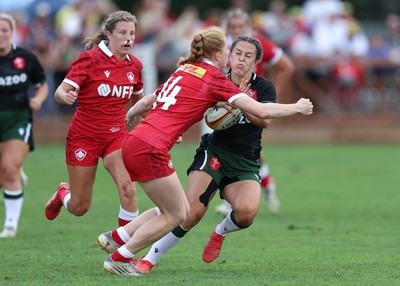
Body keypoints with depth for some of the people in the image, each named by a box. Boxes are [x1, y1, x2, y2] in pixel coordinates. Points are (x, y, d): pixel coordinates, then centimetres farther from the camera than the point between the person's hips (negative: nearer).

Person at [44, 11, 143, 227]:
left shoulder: (134, 66, 2)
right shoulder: (91, 58, -13)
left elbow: (138, 100, 20)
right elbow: (60, 92, -18)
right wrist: (66, 97, -42)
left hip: (116, 135, 3)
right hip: (85, 135, -3)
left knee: (127, 188, -25)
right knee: (79, 208, 6)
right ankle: (62, 194, 43)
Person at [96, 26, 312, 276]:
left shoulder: (184, 71, 18)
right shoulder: (216, 79, -3)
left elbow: (146, 102, 29)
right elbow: (261, 111, -5)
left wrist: (129, 115, 49)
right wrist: (297, 108, 9)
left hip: (134, 143, 8)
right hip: (151, 149, -8)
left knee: (182, 210, 15)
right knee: (175, 215, 6)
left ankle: (115, 238, 19)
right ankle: (119, 258, 10)